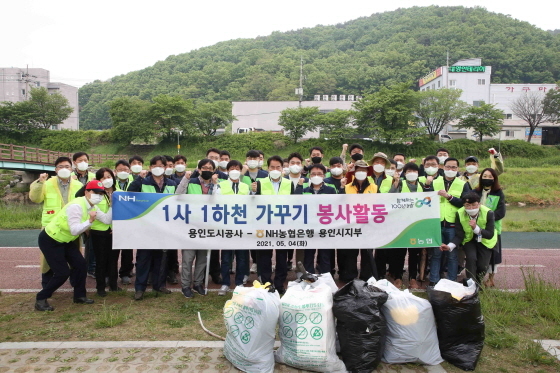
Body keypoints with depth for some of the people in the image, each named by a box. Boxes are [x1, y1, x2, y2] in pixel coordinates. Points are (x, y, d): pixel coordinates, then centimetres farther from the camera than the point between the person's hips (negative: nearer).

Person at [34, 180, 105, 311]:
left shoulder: (92, 207, 0)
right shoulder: (76, 206, -29)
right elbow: (75, 230, -35)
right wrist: (90, 221, -45)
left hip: (65, 240, 9)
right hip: (49, 241, -9)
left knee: (80, 264, 4)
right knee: (62, 272, -9)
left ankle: (80, 295, 20)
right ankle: (41, 299, 9)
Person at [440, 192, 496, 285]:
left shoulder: (488, 213, -26)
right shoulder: (460, 214, -21)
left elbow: (490, 234, -25)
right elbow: (459, 235, -16)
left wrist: (476, 228, -42)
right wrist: (450, 246, -34)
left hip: (485, 241, 0)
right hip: (469, 240, 1)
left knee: (482, 266, -10)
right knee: (471, 258, -26)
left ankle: (477, 283, 24)